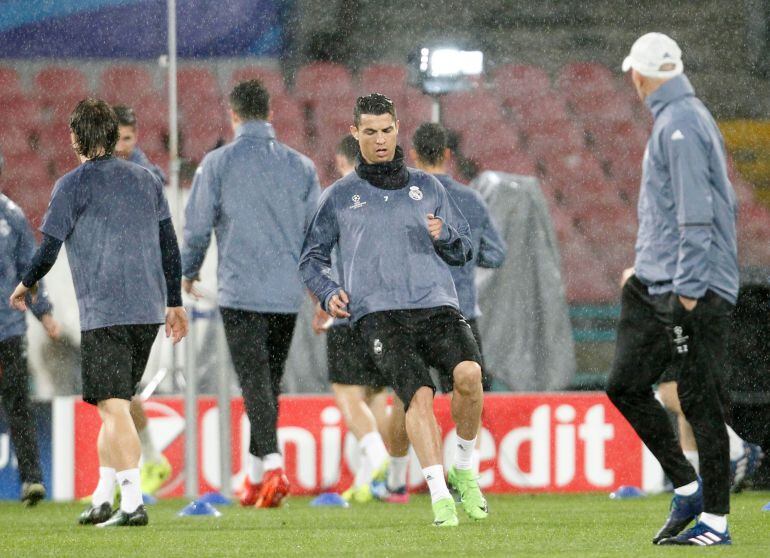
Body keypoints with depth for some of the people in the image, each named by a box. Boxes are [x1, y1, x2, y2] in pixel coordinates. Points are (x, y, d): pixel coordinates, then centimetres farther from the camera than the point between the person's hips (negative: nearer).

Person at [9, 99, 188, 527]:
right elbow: (170, 245, 14)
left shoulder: (74, 185, -3)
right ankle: (103, 497, 19)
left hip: (104, 312, -6)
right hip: (149, 311, 6)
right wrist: (174, 303, 21)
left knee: (114, 407, -9)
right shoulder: (147, 179, 14)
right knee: (117, 406, 16)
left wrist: (27, 286, 16)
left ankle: (133, 502, -19)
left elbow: (48, 250, -3)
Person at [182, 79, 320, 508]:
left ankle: (273, 467, -25)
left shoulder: (218, 163, -3)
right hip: (288, 293, 4)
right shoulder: (301, 166, 7)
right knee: (270, 381, 14)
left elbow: (197, 226, 1)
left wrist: (189, 273, 19)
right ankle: (256, 478, 21)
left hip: (240, 292, -4)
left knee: (255, 381, -7)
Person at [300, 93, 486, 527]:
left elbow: (465, 250, 23)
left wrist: (444, 235, 0)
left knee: (469, 374, -27)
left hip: (437, 304, 1)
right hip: (379, 312, -1)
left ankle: (465, 472, -6)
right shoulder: (339, 196, 18)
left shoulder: (427, 186, 22)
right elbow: (313, 257, 23)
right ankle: (440, 496, -28)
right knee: (419, 394, -26)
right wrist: (328, 292, 3)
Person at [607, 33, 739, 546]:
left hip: (694, 291, -10)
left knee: (699, 400, -6)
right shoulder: (678, 119, 17)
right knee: (626, 386, 10)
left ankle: (715, 520, -2)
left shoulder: (680, 125, -14)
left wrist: (688, 286, -21)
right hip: (658, 287, 10)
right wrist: (648, 269, 26)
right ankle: (687, 488, 17)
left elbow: (696, 212, -20)